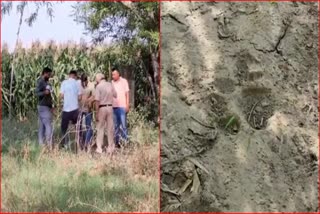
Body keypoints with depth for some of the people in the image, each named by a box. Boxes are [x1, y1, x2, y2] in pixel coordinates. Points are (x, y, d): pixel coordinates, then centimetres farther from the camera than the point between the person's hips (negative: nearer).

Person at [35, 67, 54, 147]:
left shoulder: (46, 82, 17)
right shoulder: (40, 82, -10)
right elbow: (37, 93, -18)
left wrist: (51, 106, 24)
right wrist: (44, 92, -37)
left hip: (47, 107, 9)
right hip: (43, 107, -9)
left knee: (42, 125, 8)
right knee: (48, 125, -13)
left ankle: (41, 142, 8)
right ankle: (49, 143, -15)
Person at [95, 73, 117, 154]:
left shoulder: (99, 86, -9)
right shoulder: (110, 85, 4)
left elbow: (97, 100, -13)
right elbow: (115, 95, 11)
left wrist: (96, 112, -9)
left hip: (102, 108, -4)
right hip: (110, 107, 4)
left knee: (100, 128, 4)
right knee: (110, 128, 8)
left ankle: (99, 148, 3)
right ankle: (110, 148, 12)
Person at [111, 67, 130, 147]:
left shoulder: (124, 81, 2)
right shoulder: (111, 83, 10)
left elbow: (127, 93, 3)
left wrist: (127, 105, -4)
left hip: (122, 106, -4)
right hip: (113, 107, 4)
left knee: (123, 125, -5)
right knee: (116, 125, 6)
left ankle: (125, 142, -1)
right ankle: (117, 142, 11)